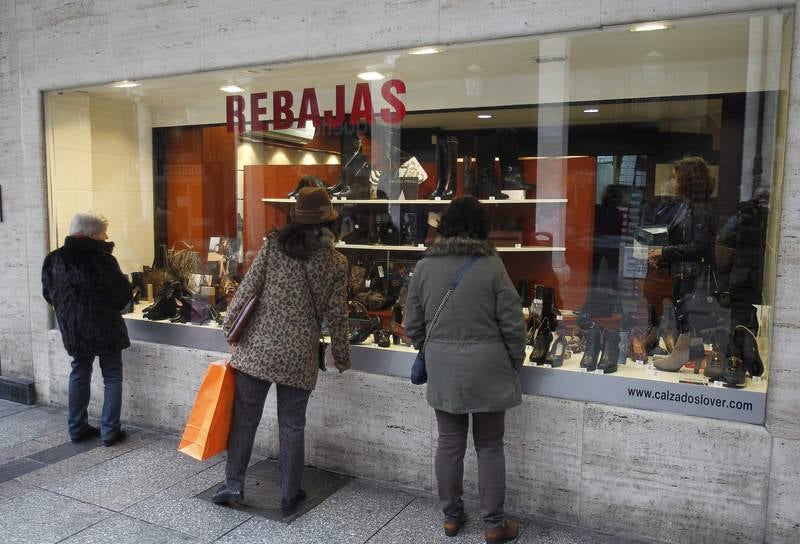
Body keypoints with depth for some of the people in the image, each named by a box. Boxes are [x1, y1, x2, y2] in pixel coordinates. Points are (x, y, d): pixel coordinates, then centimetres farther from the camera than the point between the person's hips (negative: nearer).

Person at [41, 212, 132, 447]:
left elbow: (49, 294, 9)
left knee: (79, 374, 19)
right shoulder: (101, 259, -19)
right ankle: (110, 430, 8)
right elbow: (123, 293, -14)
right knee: (112, 377, 6)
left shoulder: (54, 259, 0)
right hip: (105, 328, -5)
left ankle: (77, 427, 24)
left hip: (73, 330, 6)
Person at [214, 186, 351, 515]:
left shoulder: (273, 245, -3)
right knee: (292, 427, 12)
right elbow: (336, 315, -1)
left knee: (244, 418, 14)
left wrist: (229, 326, 7)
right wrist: (341, 356, 12)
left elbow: (248, 288, -5)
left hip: (257, 347, 0)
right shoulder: (336, 262, -3)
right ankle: (289, 496, 23)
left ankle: (233, 485, 23)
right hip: (299, 357, 0)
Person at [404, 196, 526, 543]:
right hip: (486, 368, -2)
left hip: (442, 369, 3)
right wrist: (515, 363, 8)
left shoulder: (424, 267, -3)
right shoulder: (491, 266, -11)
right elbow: (512, 325, -8)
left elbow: (412, 326, 2)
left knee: (449, 443, 15)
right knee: (489, 446, 11)